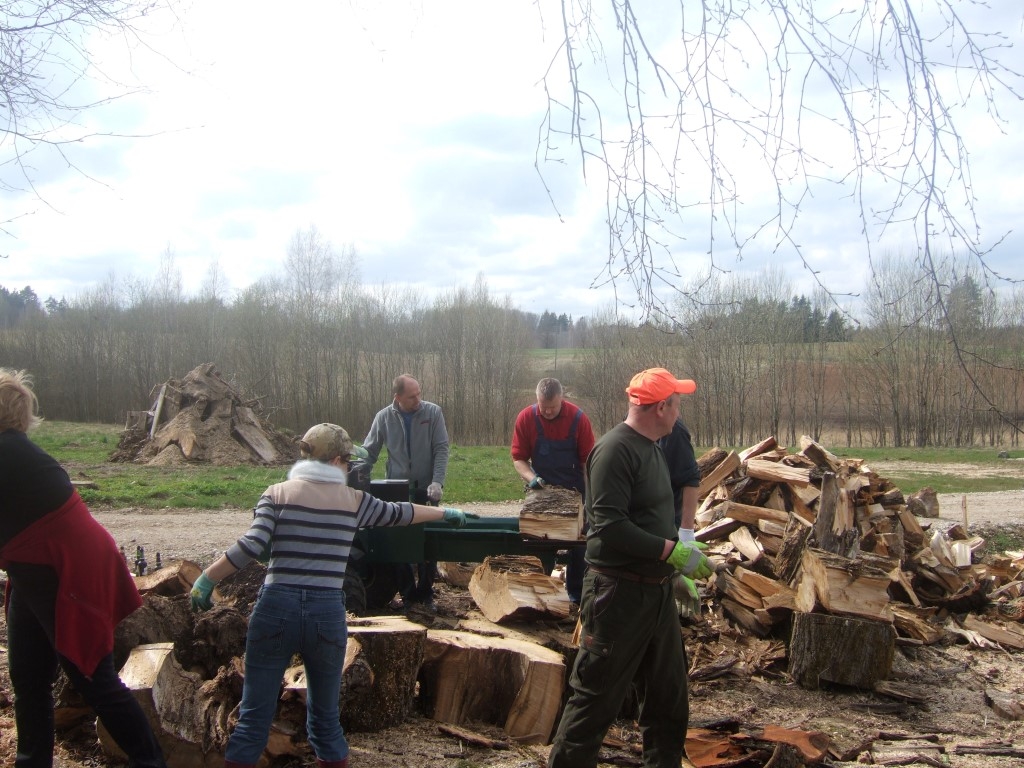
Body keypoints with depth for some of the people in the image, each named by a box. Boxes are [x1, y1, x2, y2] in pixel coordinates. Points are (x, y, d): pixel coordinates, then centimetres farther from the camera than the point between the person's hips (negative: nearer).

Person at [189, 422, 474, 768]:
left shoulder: (277, 493, 3)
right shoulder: (353, 500, 8)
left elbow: (250, 546, -10)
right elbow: (399, 512, 23)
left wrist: (206, 579, -2)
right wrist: (445, 512, 40)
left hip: (275, 610, 0)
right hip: (327, 613, 1)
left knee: (253, 718, 8)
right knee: (325, 719, 17)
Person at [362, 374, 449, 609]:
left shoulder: (433, 412, -5)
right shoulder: (384, 417, -2)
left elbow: (441, 449, -7)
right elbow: (368, 453, 5)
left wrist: (437, 482, -18)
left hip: (426, 490, -1)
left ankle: (425, 593, 18)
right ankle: (407, 594, 15)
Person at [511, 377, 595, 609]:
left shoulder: (578, 418, -13)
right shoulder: (526, 418, -10)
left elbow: (587, 460, -7)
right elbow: (518, 458, -4)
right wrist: (531, 477, -22)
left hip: (574, 492, -1)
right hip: (541, 492, 1)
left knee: (578, 547, 6)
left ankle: (577, 597, 17)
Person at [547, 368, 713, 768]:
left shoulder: (651, 448, 14)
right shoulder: (615, 449, -17)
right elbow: (609, 526, -25)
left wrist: (680, 567, 16)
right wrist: (672, 551, -21)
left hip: (657, 590, 10)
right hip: (619, 594, -9)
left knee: (668, 697, 17)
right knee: (596, 698, 0)